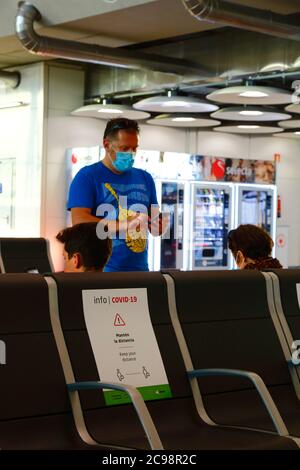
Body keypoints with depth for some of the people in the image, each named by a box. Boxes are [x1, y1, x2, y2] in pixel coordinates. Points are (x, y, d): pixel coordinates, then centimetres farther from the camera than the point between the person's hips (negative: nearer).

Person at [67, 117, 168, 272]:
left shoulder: (145, 178, 13)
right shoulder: (87, 176, -3)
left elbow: (153, 224, 15)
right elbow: (79, 221, -15)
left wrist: (159, 226, -9)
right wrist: (124, 225, -25)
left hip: (139, 267, 5)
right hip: (102, 271, -5)